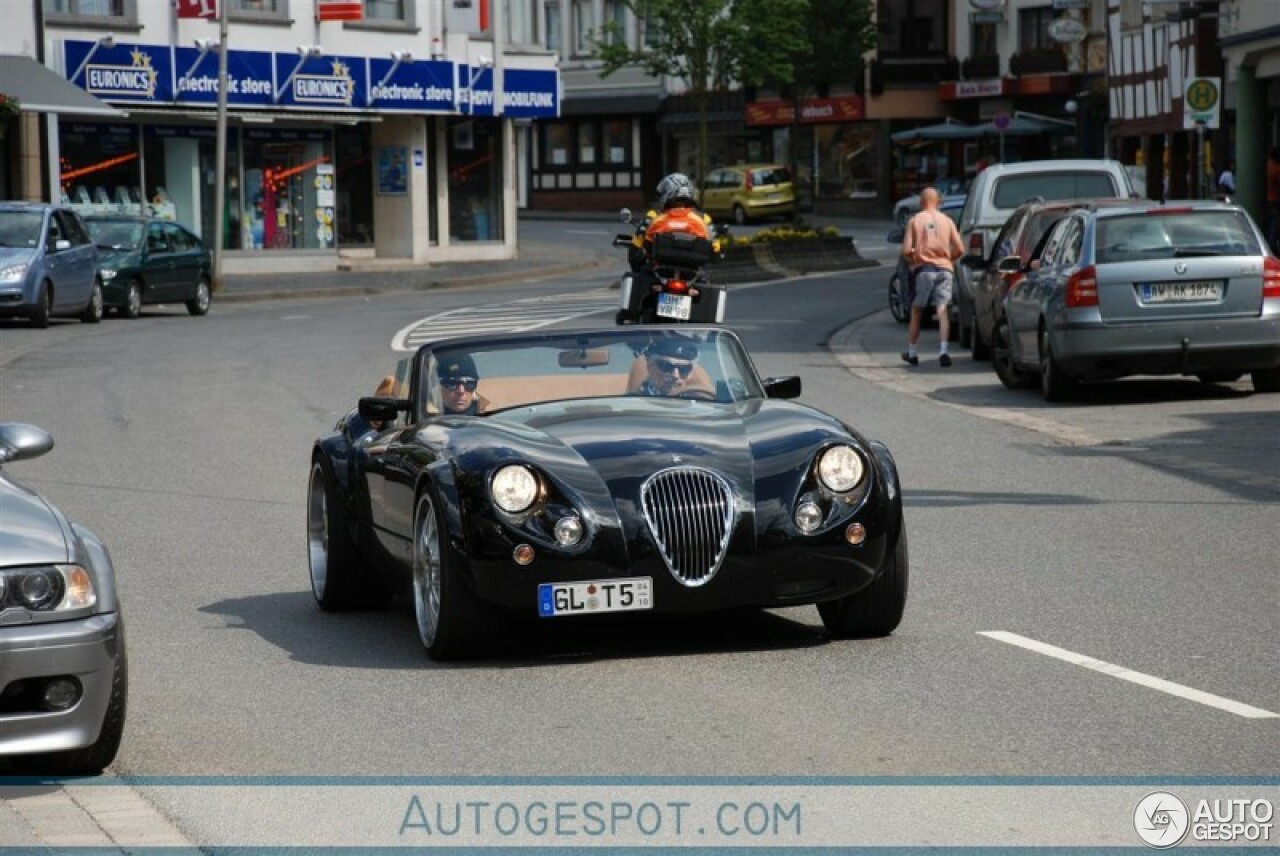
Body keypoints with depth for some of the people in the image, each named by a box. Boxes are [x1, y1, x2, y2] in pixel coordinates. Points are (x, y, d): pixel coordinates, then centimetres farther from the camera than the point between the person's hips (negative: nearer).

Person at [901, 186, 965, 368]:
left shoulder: (915, 220, 1)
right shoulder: (947, 221, 6)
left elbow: (906, 250, -5)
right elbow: (960, 249, 2)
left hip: (923, 269, -1)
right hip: (944, 269, 1)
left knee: (916, 311, 12)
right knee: (942, 309, -5)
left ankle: (911, 352, 20)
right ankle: (943, 351, -21)